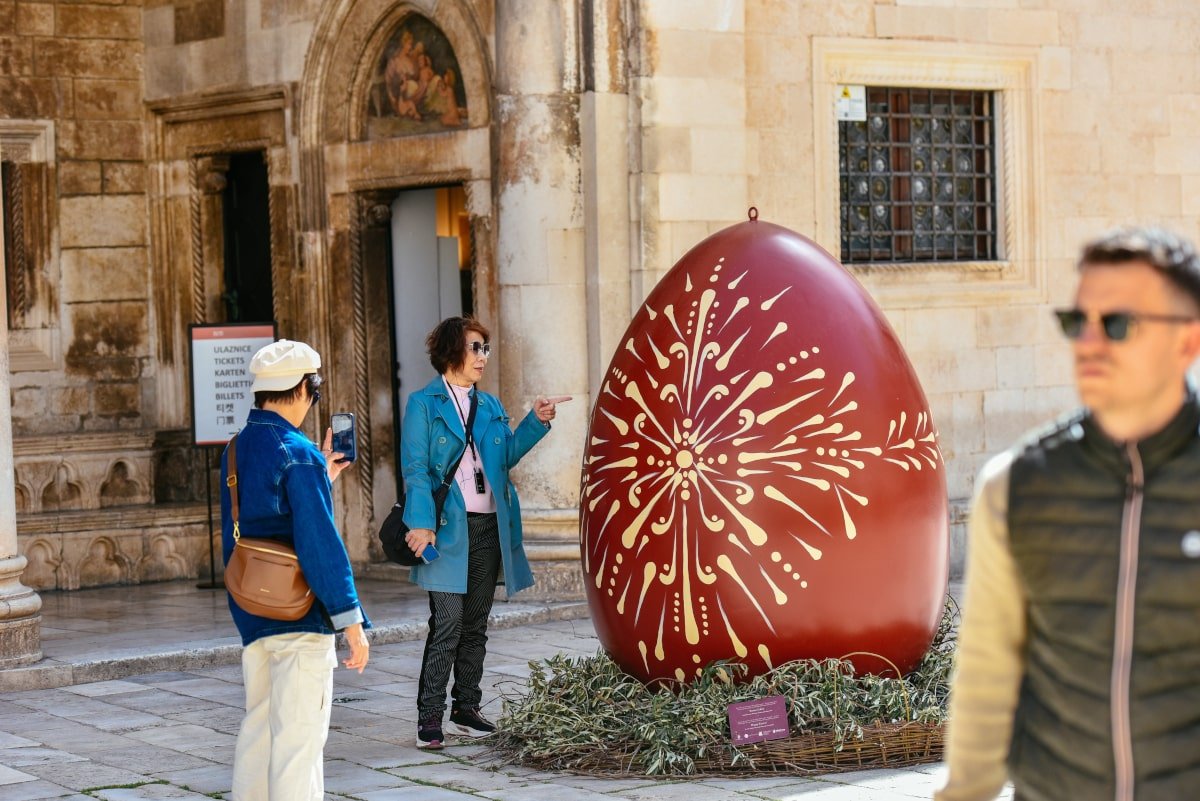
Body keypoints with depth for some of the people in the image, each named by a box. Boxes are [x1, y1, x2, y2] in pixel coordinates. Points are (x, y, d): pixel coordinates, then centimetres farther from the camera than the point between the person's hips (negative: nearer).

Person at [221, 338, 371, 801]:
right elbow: (320, 545, -19)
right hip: (300, 618, -8)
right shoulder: (298, 454, -17)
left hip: (252, 616, 8)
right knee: (299, 736, -3)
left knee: (259, 724, 18)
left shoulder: (237, 450, 8)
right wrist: (352, 622, -16)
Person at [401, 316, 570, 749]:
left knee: (475, 625, 12)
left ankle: (467, 709, 21)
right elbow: (415, 469, -8)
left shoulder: (490, 406, 16)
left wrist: (536, 422, 3)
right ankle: (429, 717, -4)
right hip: (447, 529, -6)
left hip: (488, 527, 6)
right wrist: (421, 524, -17)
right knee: (447, 624, -9)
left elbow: (507, 455, 13)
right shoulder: (423, 404, -2)